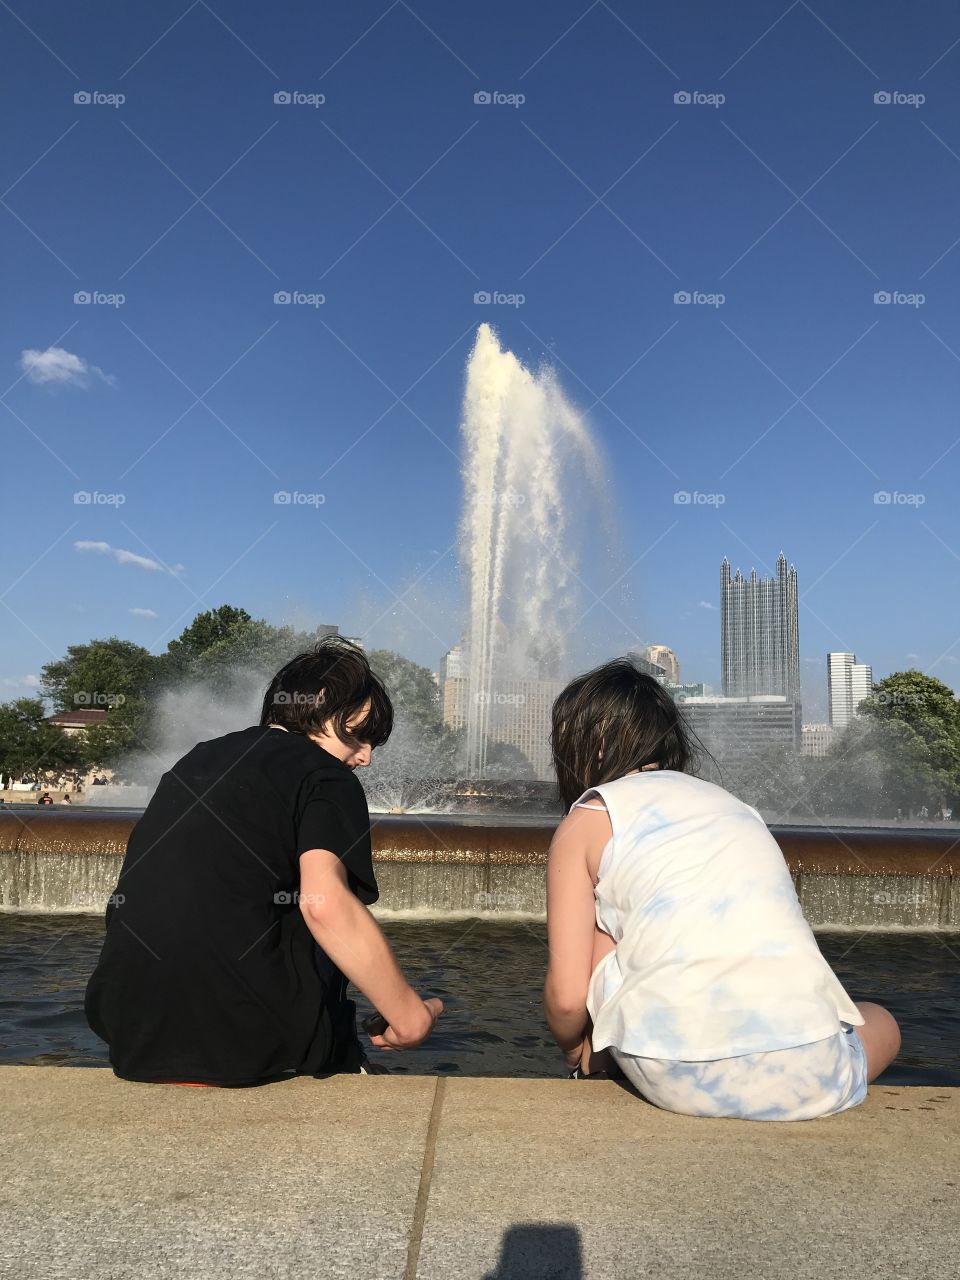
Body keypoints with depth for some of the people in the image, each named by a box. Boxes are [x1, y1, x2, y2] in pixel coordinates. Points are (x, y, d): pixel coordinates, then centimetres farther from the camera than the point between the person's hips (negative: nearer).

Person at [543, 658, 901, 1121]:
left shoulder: (585, 821, 6)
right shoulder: (729, 801, 22)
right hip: (808, 1075, 4)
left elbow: (568, 996, 0)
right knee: (880, 1024, 36)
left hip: (677, 1078, -3)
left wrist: (575, 1049, 24)